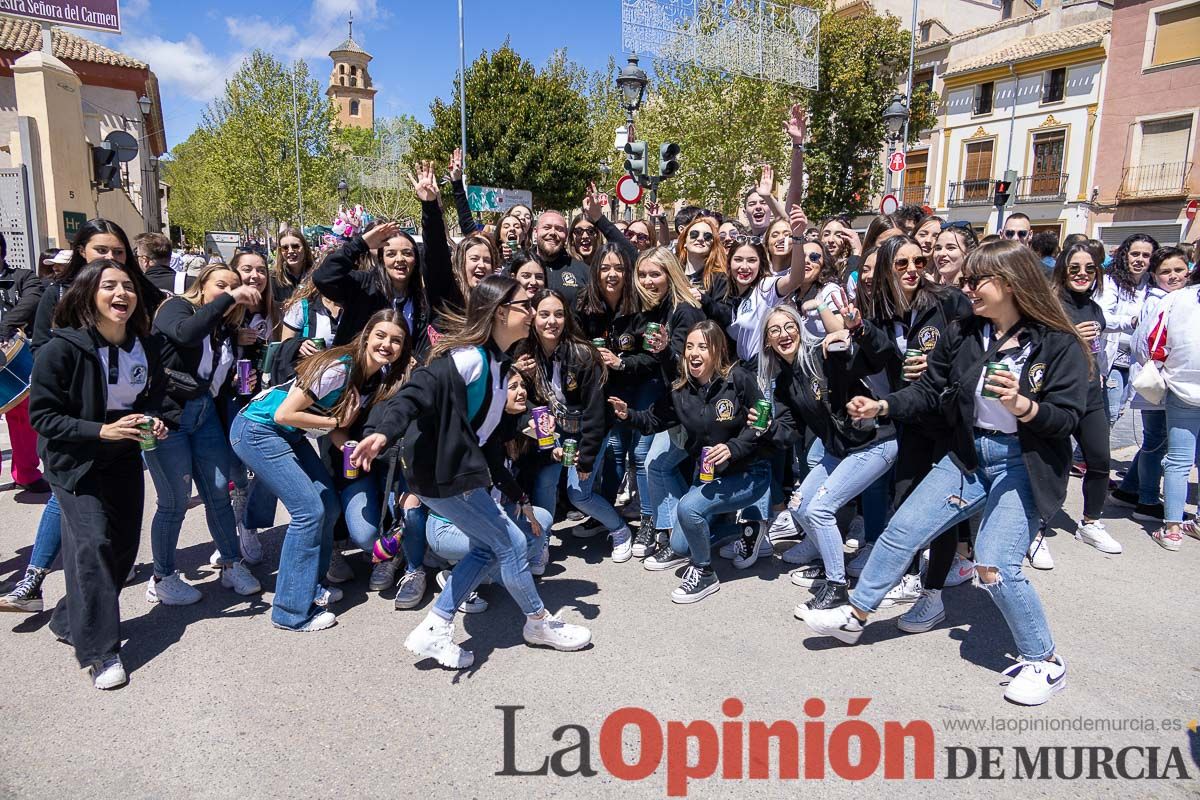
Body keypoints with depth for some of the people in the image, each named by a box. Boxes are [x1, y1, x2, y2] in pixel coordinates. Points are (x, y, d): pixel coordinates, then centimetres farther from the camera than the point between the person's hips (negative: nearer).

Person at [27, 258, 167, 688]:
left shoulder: (145, 346, -4)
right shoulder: (62, 349, -21)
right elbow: (41, 416, -17)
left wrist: (152, 420, -9)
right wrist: (101, 431, -28)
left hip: (124, 458, 6)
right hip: (74, 460, -6)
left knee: (124, 545, 8)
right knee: (92, 544, -15)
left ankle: (70, 620, 31)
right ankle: (99, 651, -4)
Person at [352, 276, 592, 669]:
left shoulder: (498, 363, 11)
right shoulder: (469, 357, -18)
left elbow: (492, 431, 16)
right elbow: (419, 392, -31)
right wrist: (384, 431, -49)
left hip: (457, 469, 10)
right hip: (438, 473, -10)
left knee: (489, 546, 15)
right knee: (511, 543, 1)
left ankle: (433, 632, 20)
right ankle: (539, 623, 24)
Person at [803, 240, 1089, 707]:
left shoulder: (1059, 345, -12)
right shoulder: (962, 335, 0)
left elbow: (1067, 417, -14)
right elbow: (930, 391, 4)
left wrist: (1021, 405, -33)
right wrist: (882, 406, -11)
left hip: (1025, 464, -5)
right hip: (969, 454, 5)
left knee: (994, 567, -17)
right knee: (901, 530, 2)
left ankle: (1044, 662, 9)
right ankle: (856, 616, 19)